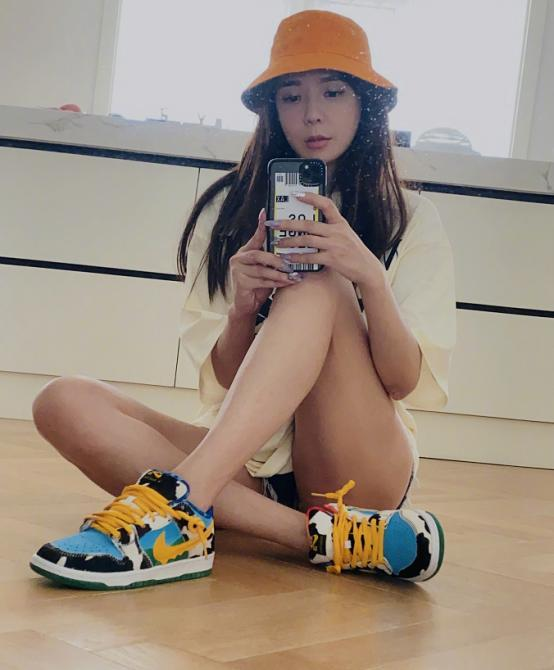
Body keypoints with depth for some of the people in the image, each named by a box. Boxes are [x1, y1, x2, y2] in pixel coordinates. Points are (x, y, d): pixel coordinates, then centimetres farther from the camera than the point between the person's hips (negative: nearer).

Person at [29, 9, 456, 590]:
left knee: (320, 290, -26)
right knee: (65, 402, -22)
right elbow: (223, 384, 5)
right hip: (252, 463, 2)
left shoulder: (411, 218, 6)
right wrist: (244, 306, -15)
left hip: (361, 469, -2)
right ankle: (330, 537, -31)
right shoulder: (229, 210, 10)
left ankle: (180, 502, -41)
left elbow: (404, 383, -4)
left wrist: (371, 277, -21)